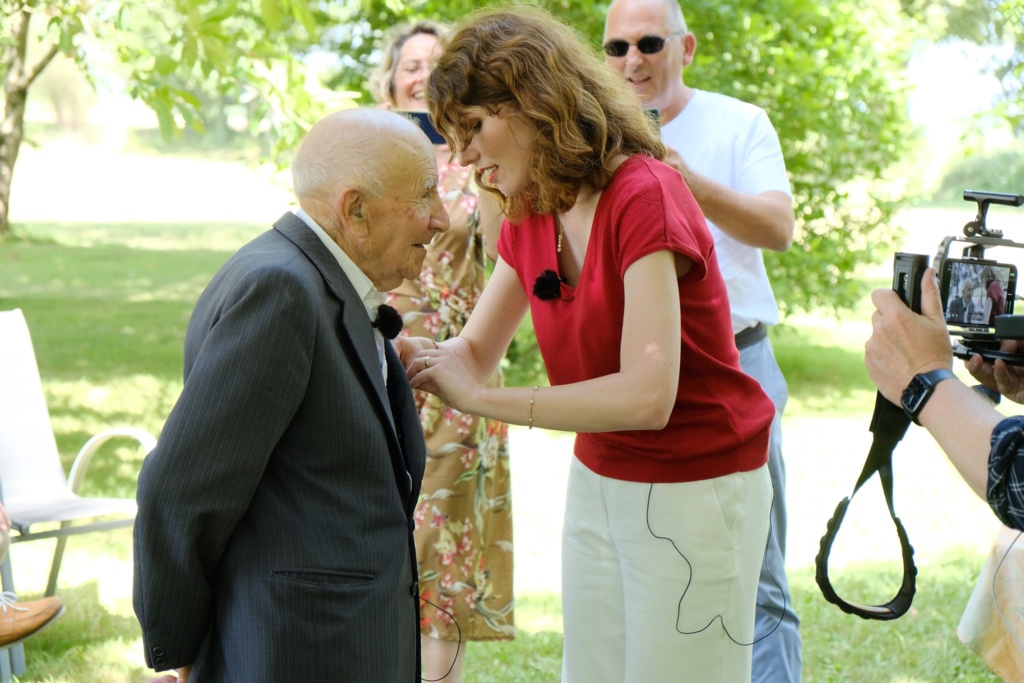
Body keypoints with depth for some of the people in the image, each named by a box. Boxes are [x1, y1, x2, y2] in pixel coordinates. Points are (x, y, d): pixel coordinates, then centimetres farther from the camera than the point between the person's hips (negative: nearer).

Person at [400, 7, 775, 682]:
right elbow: (474, 351, 8)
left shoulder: (645, 197, -22)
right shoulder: (529, 216, 2)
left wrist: (481, 396, -28)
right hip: (597, 484, 8)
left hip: (693, 492, -8)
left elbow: (647, 394, -31)